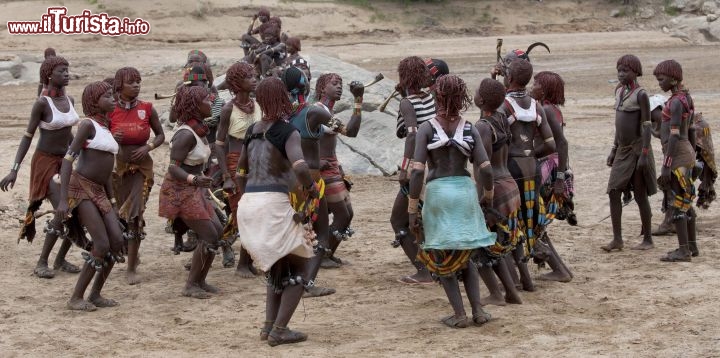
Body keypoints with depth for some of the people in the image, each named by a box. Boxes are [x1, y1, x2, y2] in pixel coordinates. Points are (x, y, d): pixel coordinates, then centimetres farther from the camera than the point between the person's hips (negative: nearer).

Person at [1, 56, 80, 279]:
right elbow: (28, 136, -13)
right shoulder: (42, 103, -14)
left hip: (66, 161, 7)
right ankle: (42, 263, -3)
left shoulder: (70, 100, 5)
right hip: (45, 161, -7)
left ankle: (61, 259, 15)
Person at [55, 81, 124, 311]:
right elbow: (68, 159, -17)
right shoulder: (88, 124, -9)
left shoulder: (106, 128, 16)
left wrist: (112, 201, 19)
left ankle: (95, 294, 11)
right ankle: (76, 298, -3)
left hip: (99, 192, 8)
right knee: (102, 245, -13)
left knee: (117, 242, -2)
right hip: (81, 187, -8)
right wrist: (63, 200, -24)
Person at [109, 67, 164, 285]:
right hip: (118, 167, 1)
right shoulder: (111, 111, -4)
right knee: (121, 214, 11)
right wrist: (112, 139, -17)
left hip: (142, 167, -1)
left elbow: (160, 135, 8)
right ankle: (132, 250, 40)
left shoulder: (147, 109, -3)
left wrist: (148, 147, -11)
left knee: (135, 215, -10)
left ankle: (132, 268, -3)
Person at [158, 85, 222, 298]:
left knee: (217, 231, 10)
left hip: (193, 189, 10)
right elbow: (173, 168, -26)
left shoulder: (199, 130, 4)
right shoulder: (186, 134, -23)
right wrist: (194, 179, -42)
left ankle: (200, 281, 18)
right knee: (209, 236, -10)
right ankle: (191, 286, -1)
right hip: (181, 191, -10)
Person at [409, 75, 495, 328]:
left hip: (438, 192, -3)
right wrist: (488, 194, 15)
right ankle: (478, 311, 11)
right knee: (465, 257, 20)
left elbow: (417, 171, -13)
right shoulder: (469, 128, 0)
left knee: (441, 259, 13)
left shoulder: (427, 129, -6)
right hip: (465, 190, 3)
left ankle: (459, 314, 7)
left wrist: (412, 210, -7)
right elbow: (485, 169, -4)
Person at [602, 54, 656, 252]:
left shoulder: (640, 94, -12)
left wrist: (644, 154, -20)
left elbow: (646, 125, -15)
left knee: (640, 195, 0)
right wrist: (614, 150, 17)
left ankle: (648, 239, 11)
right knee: (614, 191, -2)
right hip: (623, 151, 7)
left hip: (637, 150, -7)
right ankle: (617, 239, 2)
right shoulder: (619, 91, 11)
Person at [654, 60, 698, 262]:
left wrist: (666, 165, -21)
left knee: (677, 203, -6)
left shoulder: (676, 102, -16)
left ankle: (683, 251, -4)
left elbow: (674, 135, -20)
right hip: (686, 152, 10)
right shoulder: (685, 98, 13)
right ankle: (692, 246, 20)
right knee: (685, 202, 14)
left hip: (677, 155, -10)